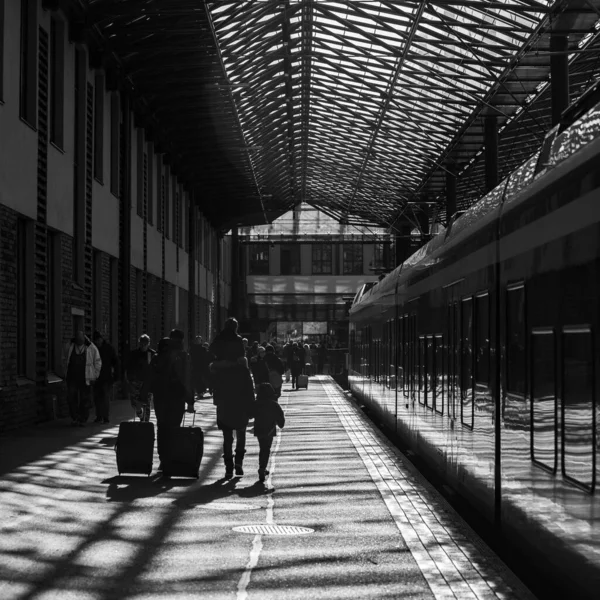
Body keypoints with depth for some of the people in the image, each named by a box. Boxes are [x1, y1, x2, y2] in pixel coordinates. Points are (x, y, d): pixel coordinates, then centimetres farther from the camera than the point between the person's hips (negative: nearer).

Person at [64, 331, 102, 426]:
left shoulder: (92, 349, -7)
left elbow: (98, 363, 3)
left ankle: (83, 420, 11)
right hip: (72, 378, 2)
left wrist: (94, 376, 1)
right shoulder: (71, 347, 2)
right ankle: (75, 418, 5)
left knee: (85, 400, 1)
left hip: (85, 379, -2)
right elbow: (66, 361, 17)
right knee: (71, 398, -5)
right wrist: (67, 374, 14)